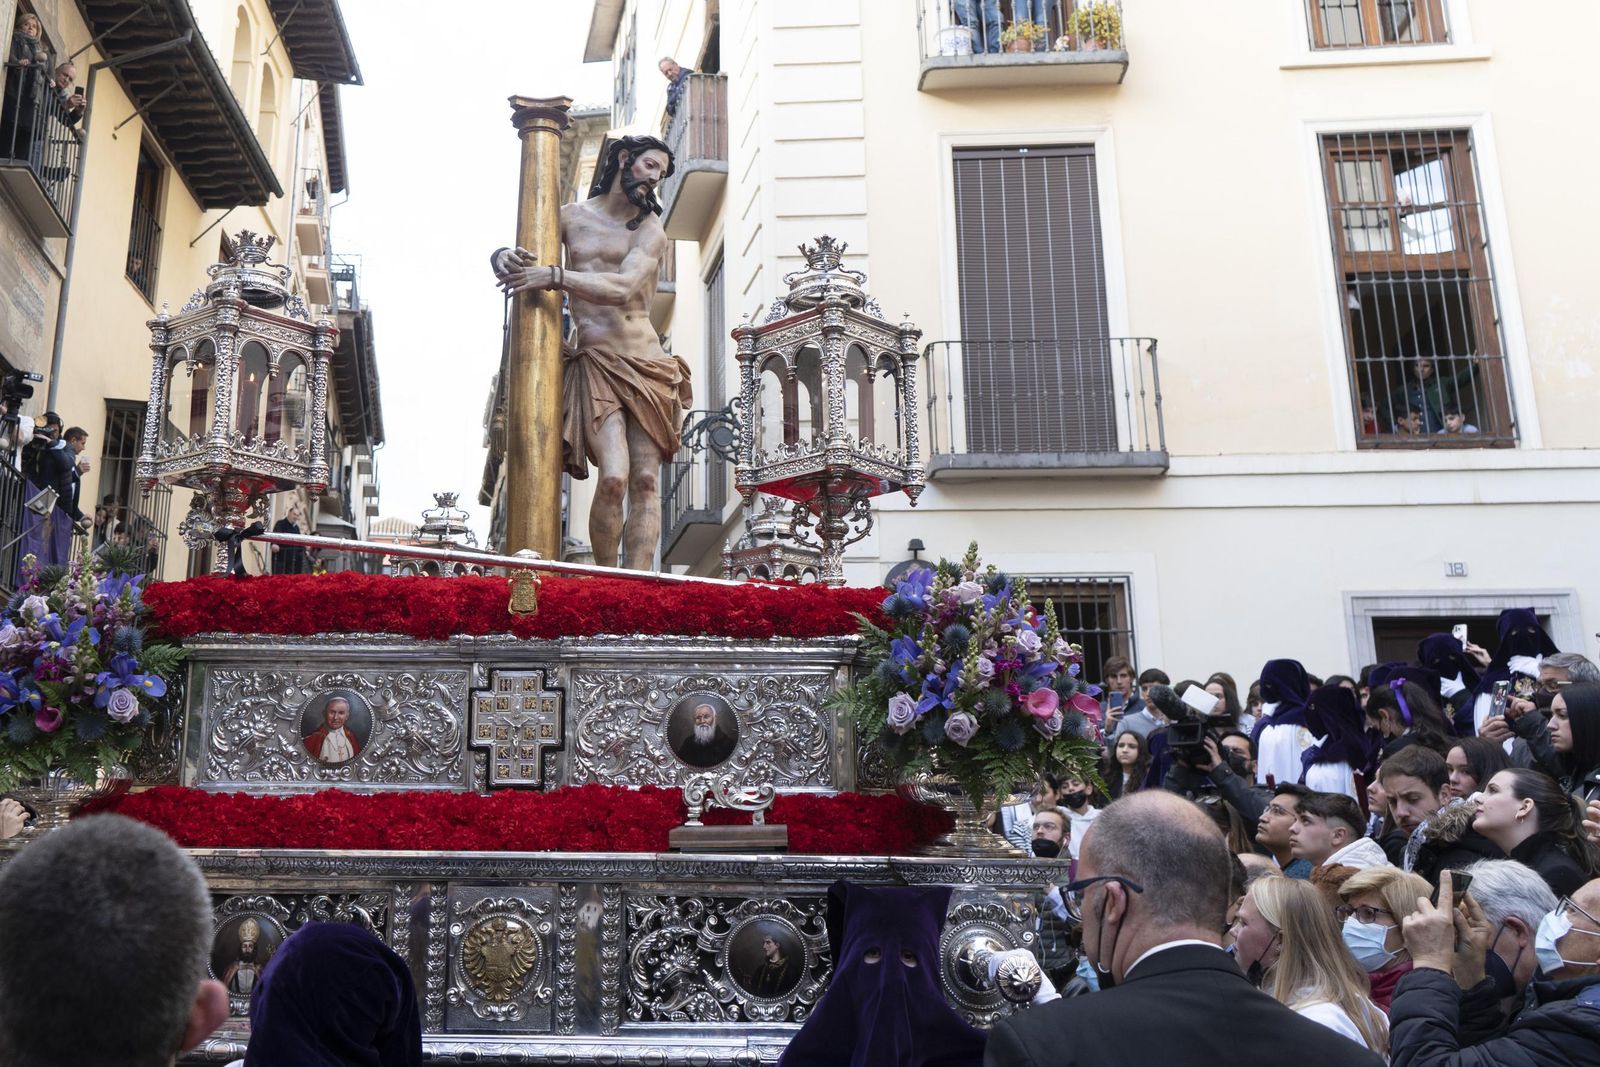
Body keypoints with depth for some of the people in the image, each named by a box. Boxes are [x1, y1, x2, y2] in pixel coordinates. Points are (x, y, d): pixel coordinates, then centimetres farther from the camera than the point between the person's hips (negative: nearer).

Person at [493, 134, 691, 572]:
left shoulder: (650, 231, 5)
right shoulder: (570, 216, 12)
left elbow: (621, 289, -13)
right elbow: (518, 254, 17)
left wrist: (554, 276, -23)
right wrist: (504, 256, -8)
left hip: (644, 363, 1)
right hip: (594, 362, -1)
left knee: (645, 482, -6)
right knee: (613, 477, -18)